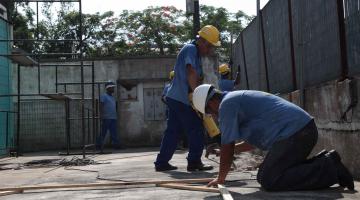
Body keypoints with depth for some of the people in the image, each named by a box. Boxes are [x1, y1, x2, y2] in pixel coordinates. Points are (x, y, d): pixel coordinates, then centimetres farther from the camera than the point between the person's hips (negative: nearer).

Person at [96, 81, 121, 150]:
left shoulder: (112, 97, 20)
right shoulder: (104, 96, -3)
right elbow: (101, 106, -10)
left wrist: (116, 116, 19)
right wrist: (101, 116, -18)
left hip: (113, 118, 7)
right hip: (106, 118, -7)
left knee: (114, 132, 5)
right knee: (103, 132, -4)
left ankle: (116, 144, 6)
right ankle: (99, 145, 2)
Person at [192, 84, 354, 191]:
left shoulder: (227, 103, -7)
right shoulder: (239, 99, 24)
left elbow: (227, 146, -6)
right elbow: (255, 140, 34)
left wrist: (220, 178, 4)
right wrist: (233, 149, 34)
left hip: (294, 133, -10)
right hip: (304, 130, 11)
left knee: (269, 182, -14)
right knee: (264, 176, 14)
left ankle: (329, 169, -11)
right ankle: (325, 161, 11)